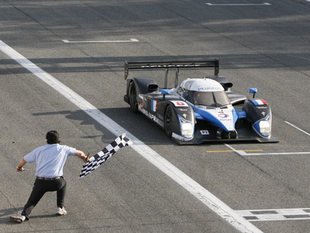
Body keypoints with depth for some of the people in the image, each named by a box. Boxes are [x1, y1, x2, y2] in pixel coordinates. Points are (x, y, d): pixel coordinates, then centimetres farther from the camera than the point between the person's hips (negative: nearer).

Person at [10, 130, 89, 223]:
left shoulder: (39, 150, 12)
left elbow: (24, 160, 18)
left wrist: (19, 167, 40)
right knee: (63, 183, 32)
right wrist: (85, 157, 47)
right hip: (56, 182, 0)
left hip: (40, 182, 0)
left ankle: (23, 215, -20)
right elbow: (79, 153, 24)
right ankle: (60, 208, 27)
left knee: (32, 201, 8)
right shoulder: (63, 149, 10)